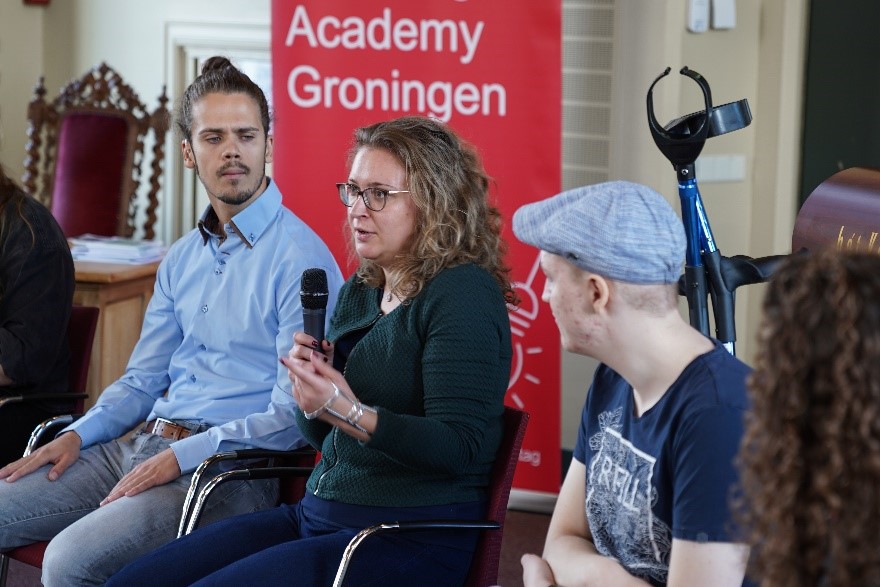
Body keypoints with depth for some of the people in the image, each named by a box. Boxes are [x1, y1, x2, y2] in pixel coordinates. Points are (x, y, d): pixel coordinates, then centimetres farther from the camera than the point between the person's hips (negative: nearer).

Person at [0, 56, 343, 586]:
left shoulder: (301, 259, -10)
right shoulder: (182, 259, 17)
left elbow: (294, 415, -15)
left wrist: (183, 456, -20)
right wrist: (78, 435, 4)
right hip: (143, 444, 8)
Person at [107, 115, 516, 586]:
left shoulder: (463, 294, -11)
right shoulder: (358, 292, 15)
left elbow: (462, 447, -19)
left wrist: (351, 413, -29)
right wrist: (311, 385, -2)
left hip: (409, 542, -8)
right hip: (317, 513, 9)